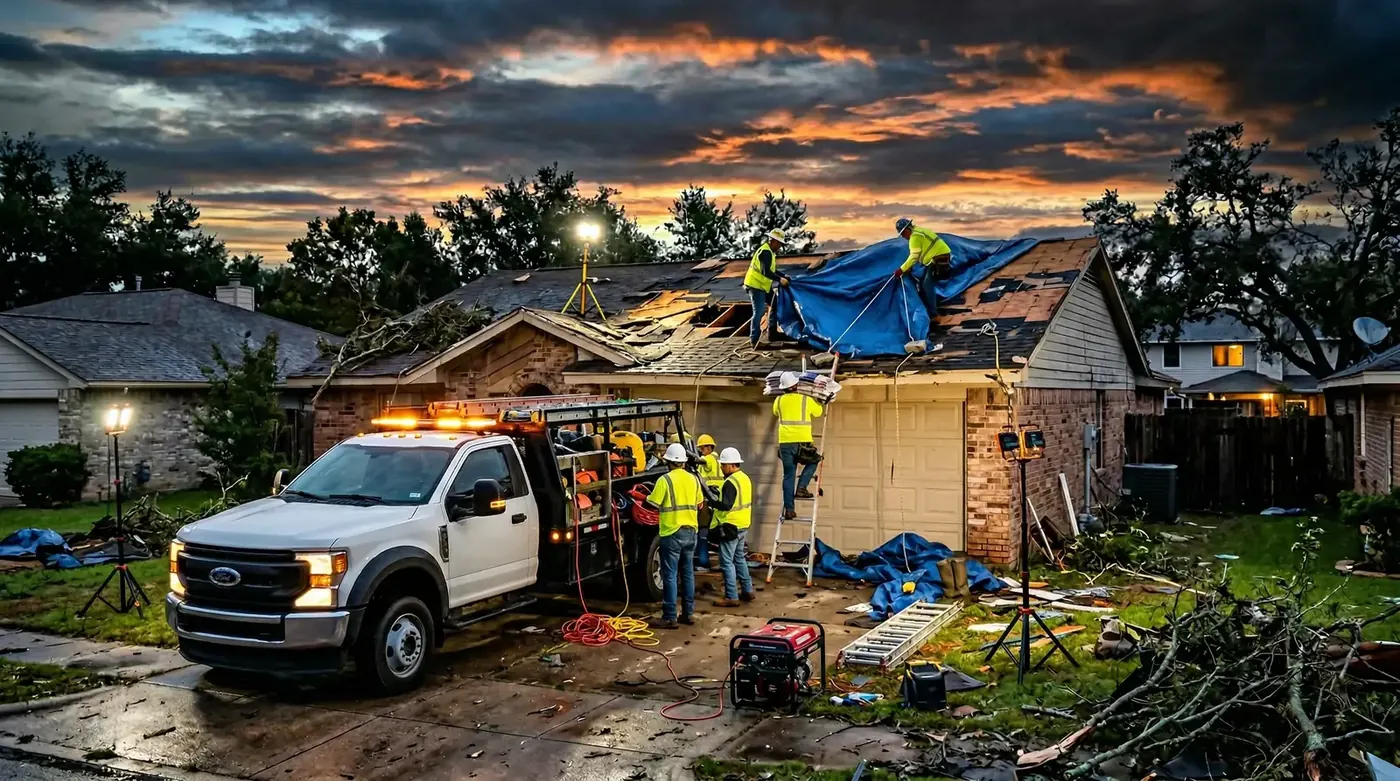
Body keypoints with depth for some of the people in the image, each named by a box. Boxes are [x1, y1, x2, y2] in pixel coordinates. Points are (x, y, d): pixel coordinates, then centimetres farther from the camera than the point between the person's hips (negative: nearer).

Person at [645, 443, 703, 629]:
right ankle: (688, 613, 19)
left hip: (672, 533, -6)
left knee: (670, 576, -2)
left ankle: (670, 617, -1)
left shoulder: (665, 480, -13)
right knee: (688, 573, 14)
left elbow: (652, 505, -13)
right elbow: (699, 504, 13)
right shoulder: (694, 479, 5)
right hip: (690, 531, 6)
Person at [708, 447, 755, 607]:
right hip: (743, 526, 10)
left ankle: (731, 597, -3)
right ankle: (747, 591, 26)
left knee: (727, 562, -4)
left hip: (730, 527, -10)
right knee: (740, 559, 20)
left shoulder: (731, 482, -20)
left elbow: (726, 505, -28)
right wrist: (718, 494, 13)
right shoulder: (745, 478, 10)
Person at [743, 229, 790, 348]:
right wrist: (780, 280, -22)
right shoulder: (766, 252, -20)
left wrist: (784, 276, 12)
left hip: (763, 285, 11)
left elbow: (772, 270, 22)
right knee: (759, 312, -10)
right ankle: (754, 339, -5)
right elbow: (766, 272, -27)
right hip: (755, 285, -11)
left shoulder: (769, 251, 13)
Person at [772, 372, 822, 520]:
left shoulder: (779, 400, 8)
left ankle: (789, 509, 1)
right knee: (812, 463, 25)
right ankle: (801, 488, 5)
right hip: (802, 441, -2)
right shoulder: (807, 400, 1)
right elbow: (818, 412, 17)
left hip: (785, 442, 2)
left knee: (788, 475, 5)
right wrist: (816, 400, 35)